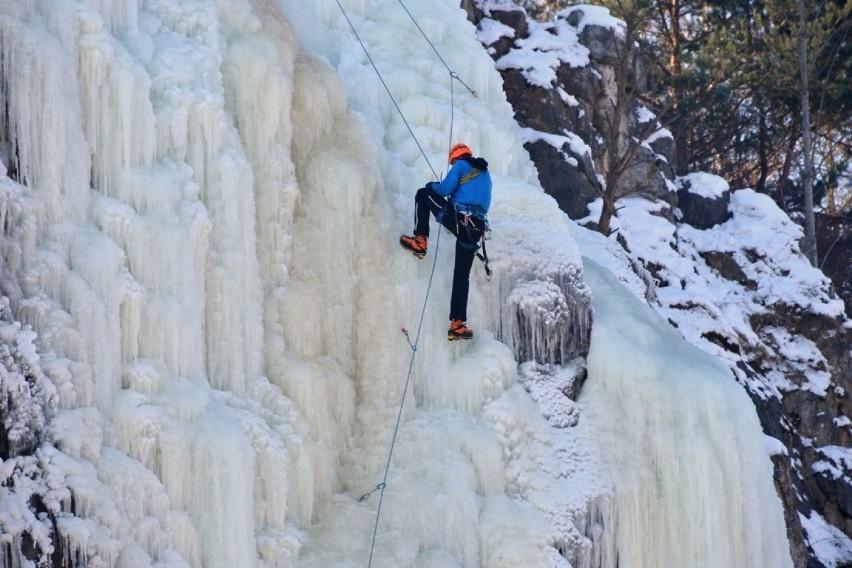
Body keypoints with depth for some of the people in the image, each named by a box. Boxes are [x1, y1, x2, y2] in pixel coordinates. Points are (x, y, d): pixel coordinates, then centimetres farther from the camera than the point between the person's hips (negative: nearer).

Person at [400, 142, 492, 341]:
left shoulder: (461, 165, 6)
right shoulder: (485, 173, 29)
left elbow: (445, 189, -5)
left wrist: (432, 186, 17)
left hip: (457, 218, -6)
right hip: (477, 228, 6)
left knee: (423, 194, 15)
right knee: (462, 274, 10)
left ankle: (420, 240, 5)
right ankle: (458, 323, 2)